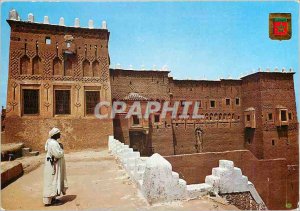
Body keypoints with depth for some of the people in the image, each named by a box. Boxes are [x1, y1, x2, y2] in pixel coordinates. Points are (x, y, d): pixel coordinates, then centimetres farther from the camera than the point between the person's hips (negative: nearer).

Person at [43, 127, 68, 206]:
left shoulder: (51, 141, 7)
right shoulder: (53, 143, -24)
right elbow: (58, 154, -27)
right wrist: (61, 148, -10)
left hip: (53, 164, 11)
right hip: (54, 165, -11)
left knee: (52, 181, 17)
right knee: (53, 181, -1)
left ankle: (52, 198, 28)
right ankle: (50, 200, 8)